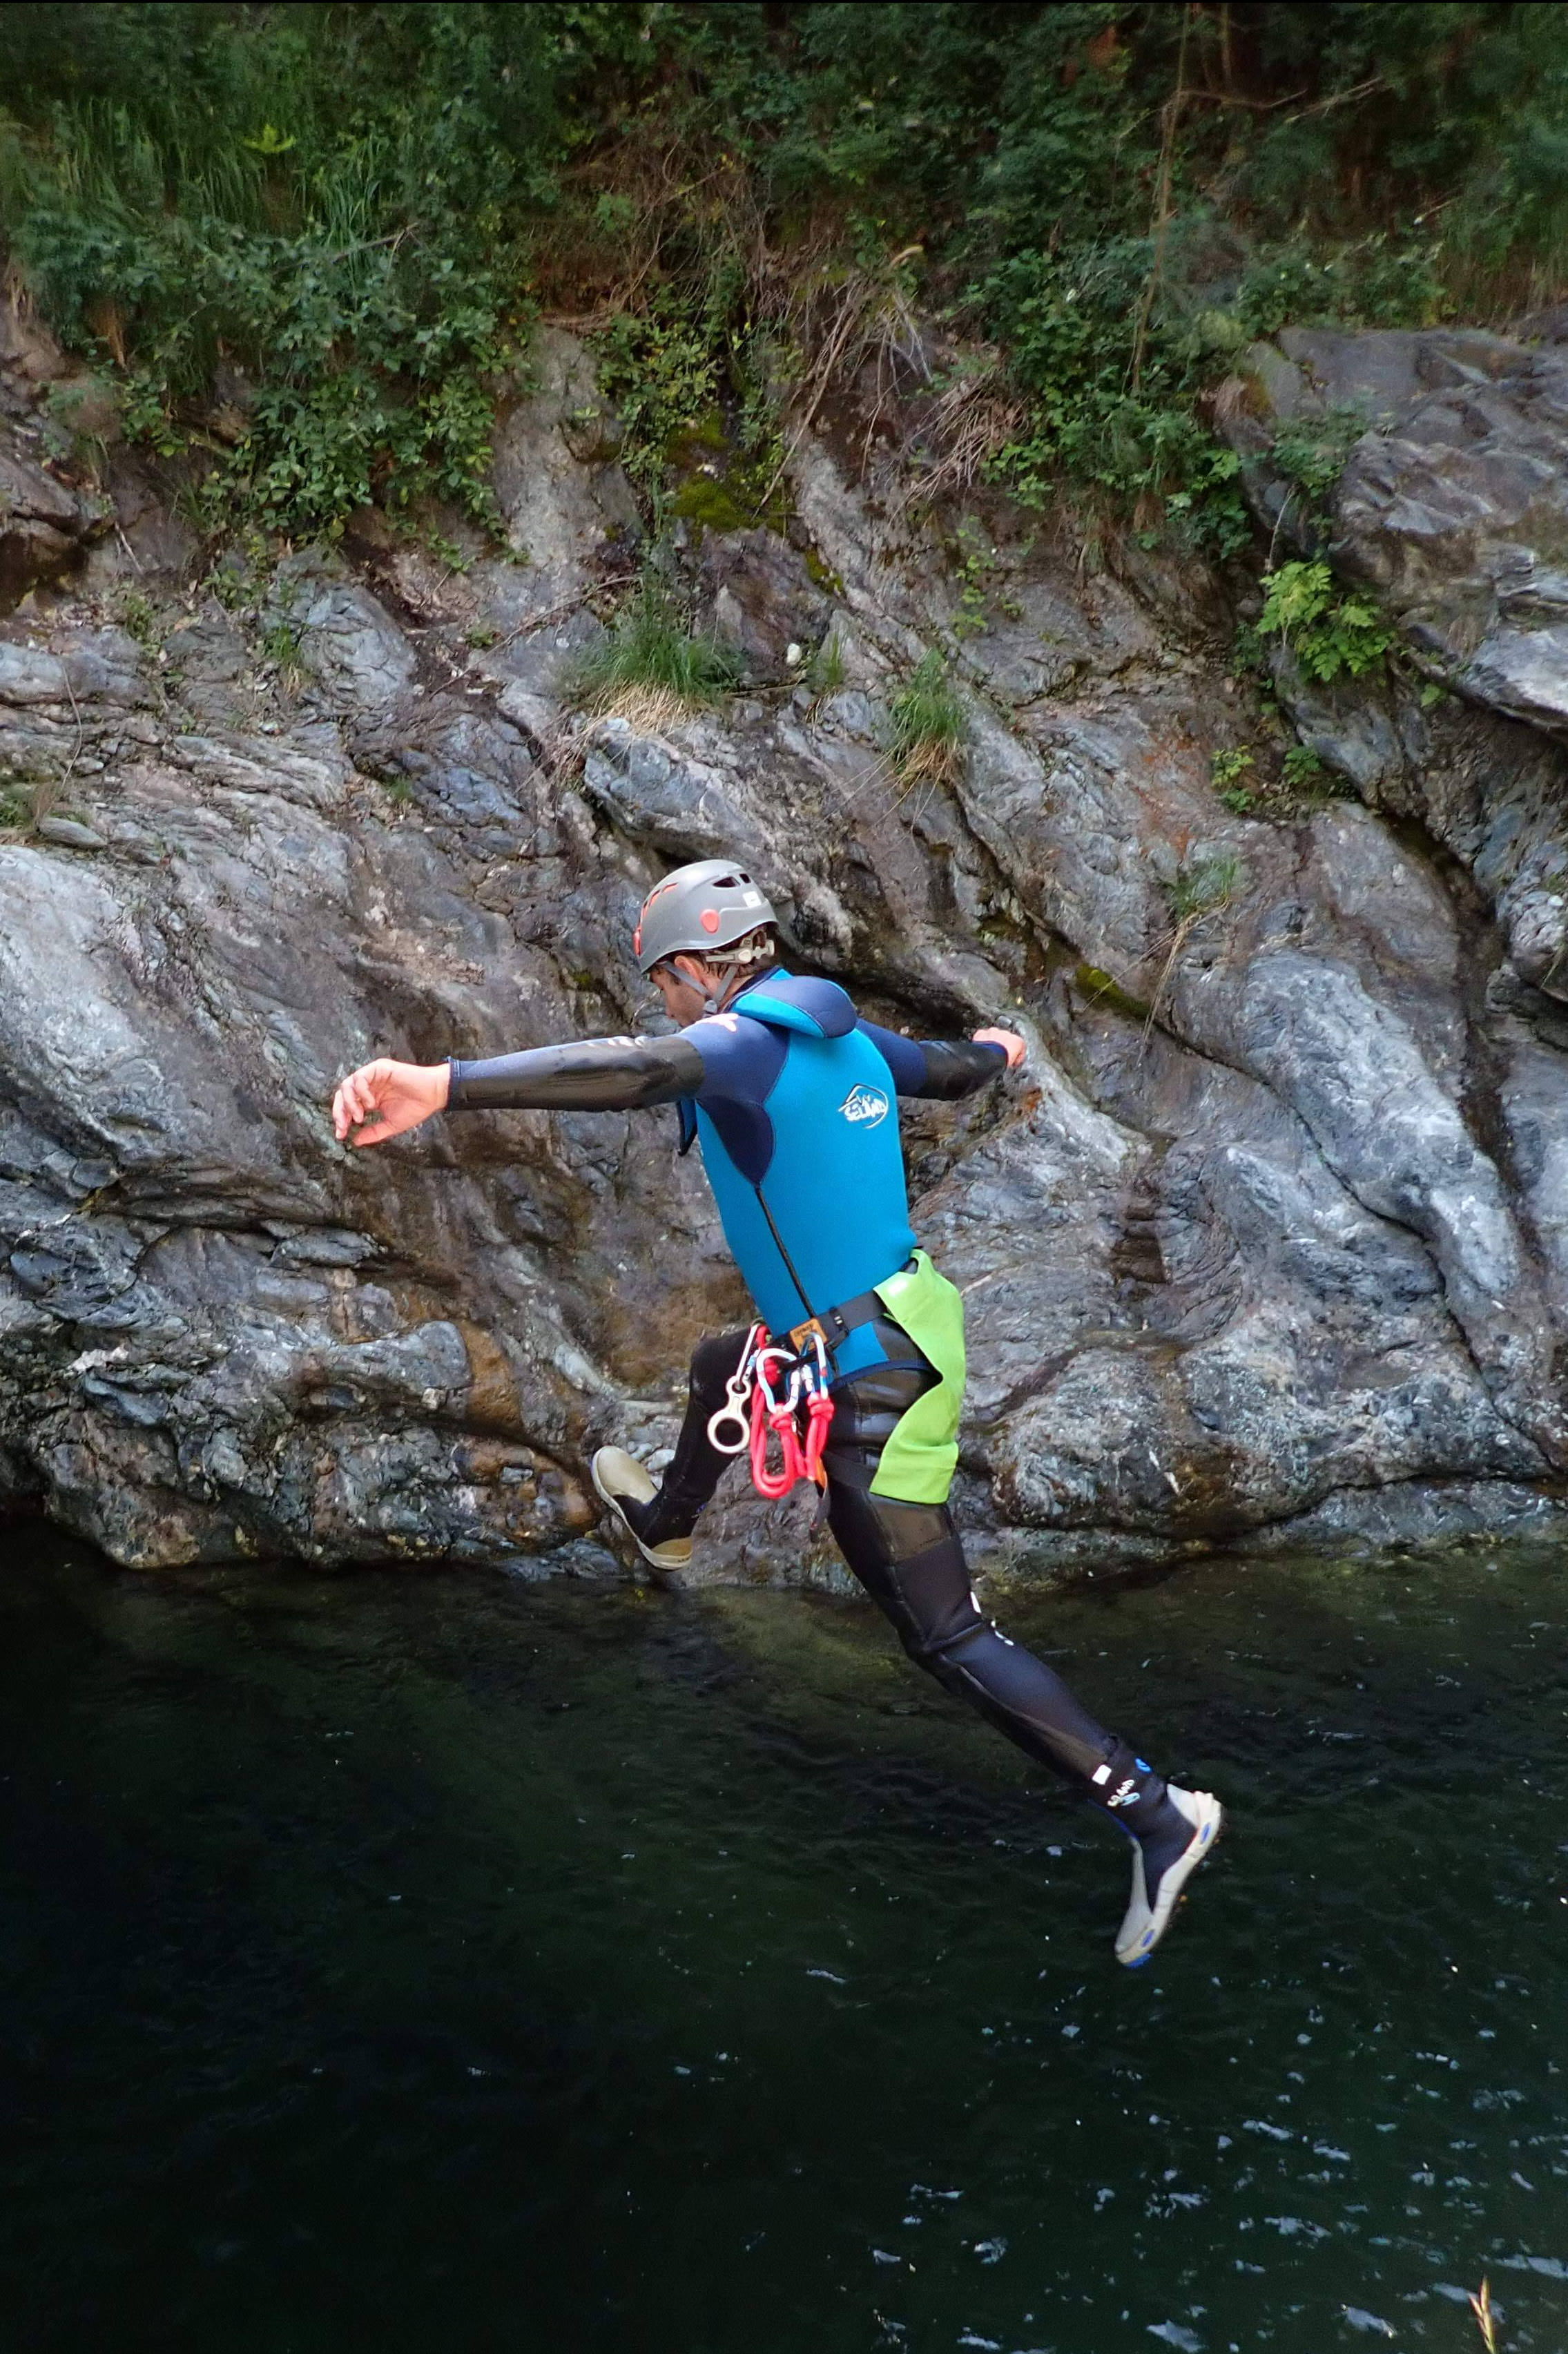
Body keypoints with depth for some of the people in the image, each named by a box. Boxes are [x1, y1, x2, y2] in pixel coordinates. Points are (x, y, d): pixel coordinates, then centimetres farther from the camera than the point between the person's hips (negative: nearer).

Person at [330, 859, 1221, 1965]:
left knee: (947, 1634, -1)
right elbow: (949, 1067, 26)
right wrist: (995, 1051, 52)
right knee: (721, 1365, 34)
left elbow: (644, 1067, -41)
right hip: (907, 1322, 10)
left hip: (875, 1378, -10)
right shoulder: (843, 1034, 6)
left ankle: (1157, 1814, 3)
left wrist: (445, 1084, -55)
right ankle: (666, 1523, 63)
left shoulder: (748, 1039, -19)